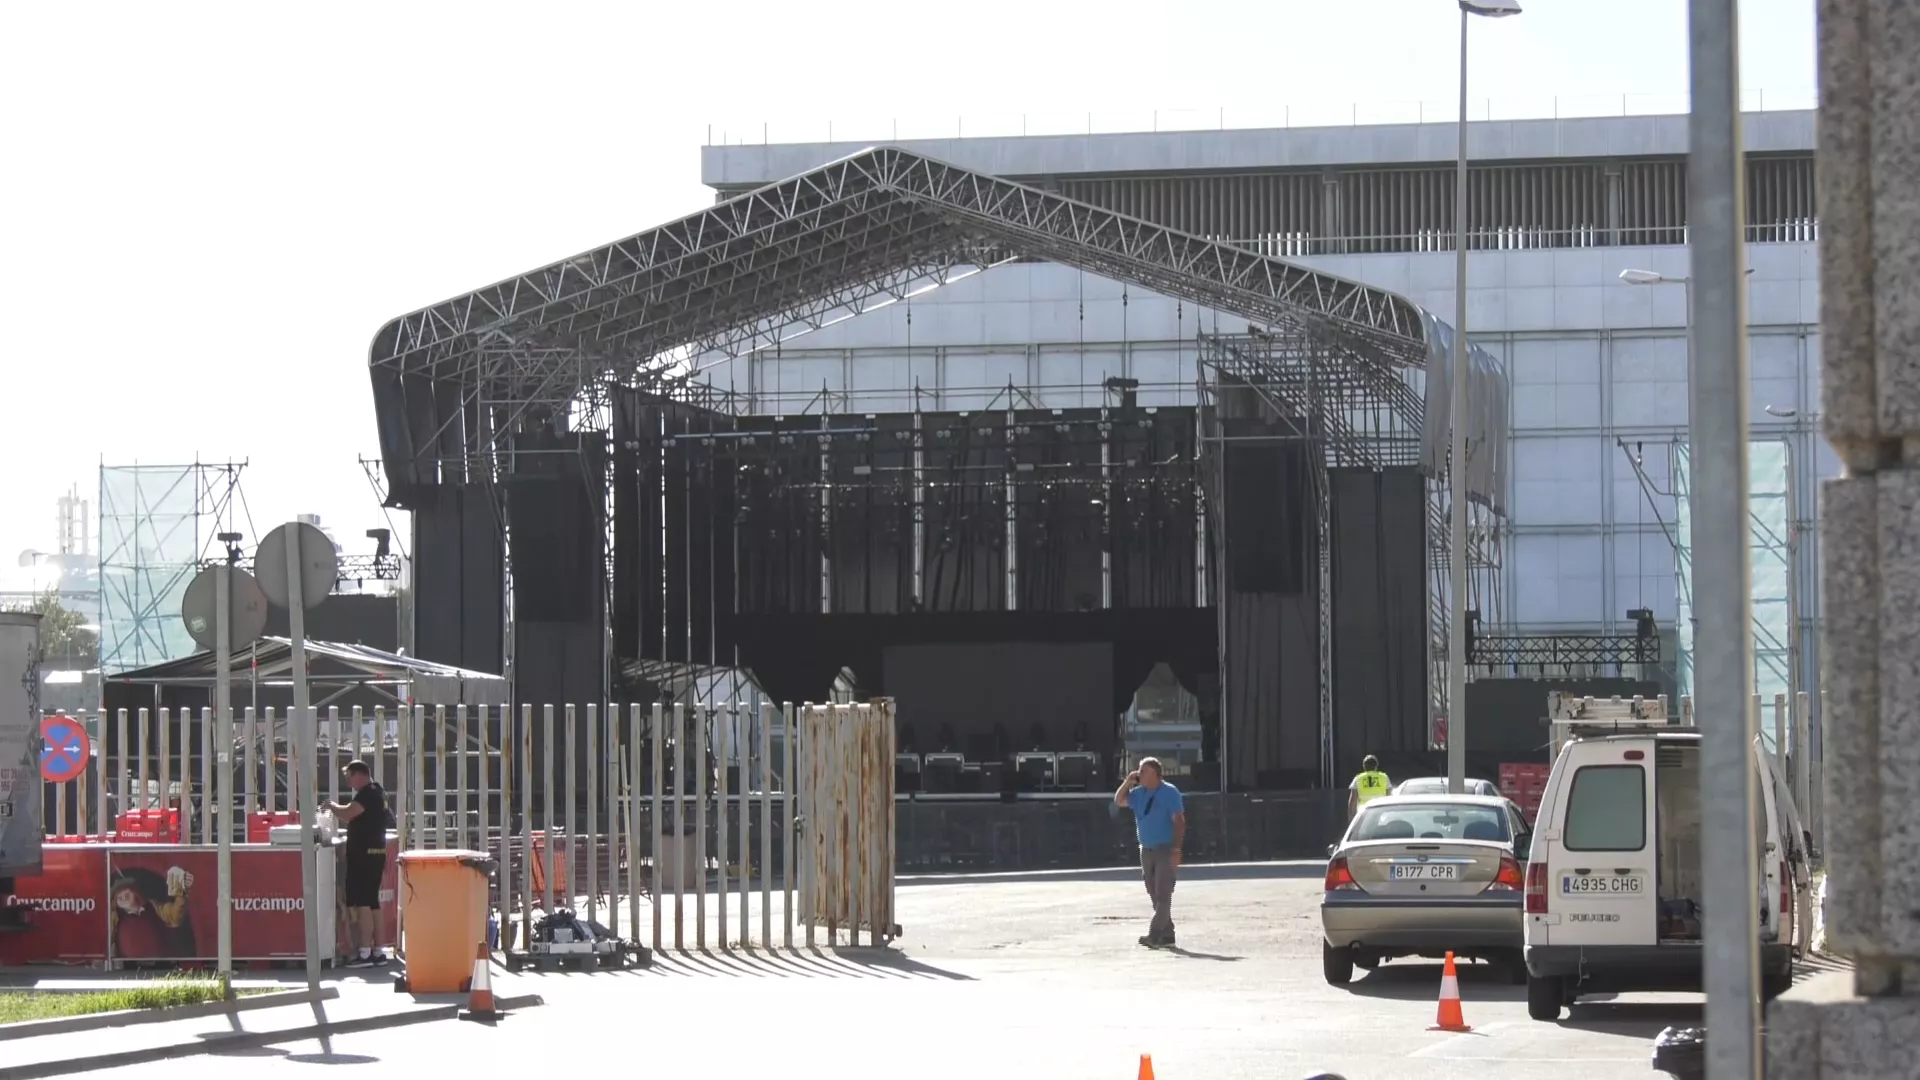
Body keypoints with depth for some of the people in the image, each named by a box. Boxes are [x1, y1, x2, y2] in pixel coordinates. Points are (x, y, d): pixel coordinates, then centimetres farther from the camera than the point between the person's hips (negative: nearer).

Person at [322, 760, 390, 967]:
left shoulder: (367, 794, -15)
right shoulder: (378, 793, 17)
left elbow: (347, 814, -24)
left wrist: (332, 806, -7)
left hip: (363, 854, -10)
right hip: (376, 853, 10)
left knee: (361, 903, -10)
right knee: (372, 903, 13)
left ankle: (365, 952, -14)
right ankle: (377, 952, 16)